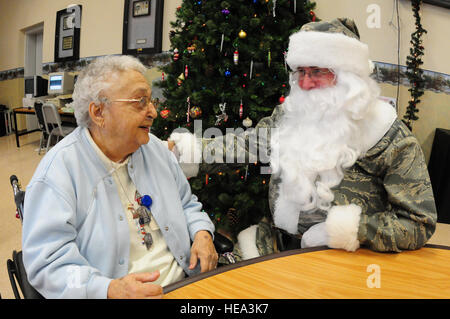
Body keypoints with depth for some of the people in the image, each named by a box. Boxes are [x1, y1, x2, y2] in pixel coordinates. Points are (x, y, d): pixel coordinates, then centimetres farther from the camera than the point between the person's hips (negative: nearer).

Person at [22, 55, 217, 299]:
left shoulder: (155, 148, 8)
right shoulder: (59, 169, -12)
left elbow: (187, 203, 19)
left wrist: (202, 233, 0)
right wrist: (110, 290, -29)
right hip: (121, 293, -3)